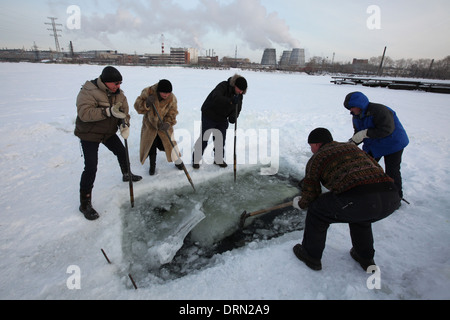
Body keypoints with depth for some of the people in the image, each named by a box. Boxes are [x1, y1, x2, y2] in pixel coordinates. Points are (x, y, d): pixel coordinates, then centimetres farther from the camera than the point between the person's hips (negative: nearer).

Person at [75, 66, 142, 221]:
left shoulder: (118, 93, -1)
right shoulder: (88, 91, -22)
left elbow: (124, 112, -1)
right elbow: (84, 113, -33)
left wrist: (125, 125, -22)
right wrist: (109, 111, -41)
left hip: (109, 132, 7)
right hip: (89, 134, -6)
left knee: (122, 152, 19)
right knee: (91, 168, -11)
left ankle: (126, 175, 50)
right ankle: (85, 203, 0)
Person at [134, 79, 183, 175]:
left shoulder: (172, 98, -17)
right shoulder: (148, 92, -20)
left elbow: (172, 114, -12)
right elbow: (137, 106, -14)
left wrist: (168, 123, -31)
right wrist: (146, 103, -34)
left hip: (164, 125, 0)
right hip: (150, 124, 1)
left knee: (169, 143, -1)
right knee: (151, 146, 6)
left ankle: (178, 161, 23)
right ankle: (152, 165, 30)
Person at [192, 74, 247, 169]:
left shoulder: (239, 95, -2)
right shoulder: (223, 86, -23)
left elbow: (237, 109, 4)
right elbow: (216, 97, -41)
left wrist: (233, 117, -18)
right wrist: (230, 101, -52)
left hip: (222, 119, 6)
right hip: (209, 116, -5)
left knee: (221, 140, 8)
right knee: (203, 139, -2)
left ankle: (218, 159, 27)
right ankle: (196, 160, 13)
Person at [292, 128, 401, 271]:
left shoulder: (315, 159, 14)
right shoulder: (352, 147, 30)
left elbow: (310, 195, 14)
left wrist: (299, 203, 36)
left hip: (358, 200, -7)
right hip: (391, 197, 7)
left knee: (317, 210, 16)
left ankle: (311, 256, 30)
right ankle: (366, 258, 46)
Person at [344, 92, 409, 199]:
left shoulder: (379, 111, -28)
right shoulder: (357, 116, -2)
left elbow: (386, 130, -34)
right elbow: (358, 134, 3)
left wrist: (365, 133, -34)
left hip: (393, 144, -8)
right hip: (373, 146, 8)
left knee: (392, 171, -3)